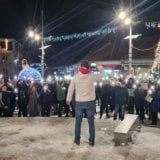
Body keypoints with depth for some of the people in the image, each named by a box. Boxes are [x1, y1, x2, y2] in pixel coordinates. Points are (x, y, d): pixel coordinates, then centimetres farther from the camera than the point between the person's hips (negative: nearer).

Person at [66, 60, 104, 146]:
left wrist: (68, 99, 17)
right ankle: (91, 140, 15)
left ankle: (77, 140, 20)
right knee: (91, 122, 8)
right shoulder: (92, 76, -8)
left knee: (78, 122, 12)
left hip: (79, 102, 1)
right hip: (90, 102, -1)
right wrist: (101, 69, 32)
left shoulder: (75, 77, -5)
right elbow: (101, 76, 11)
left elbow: (71, 89, 3)